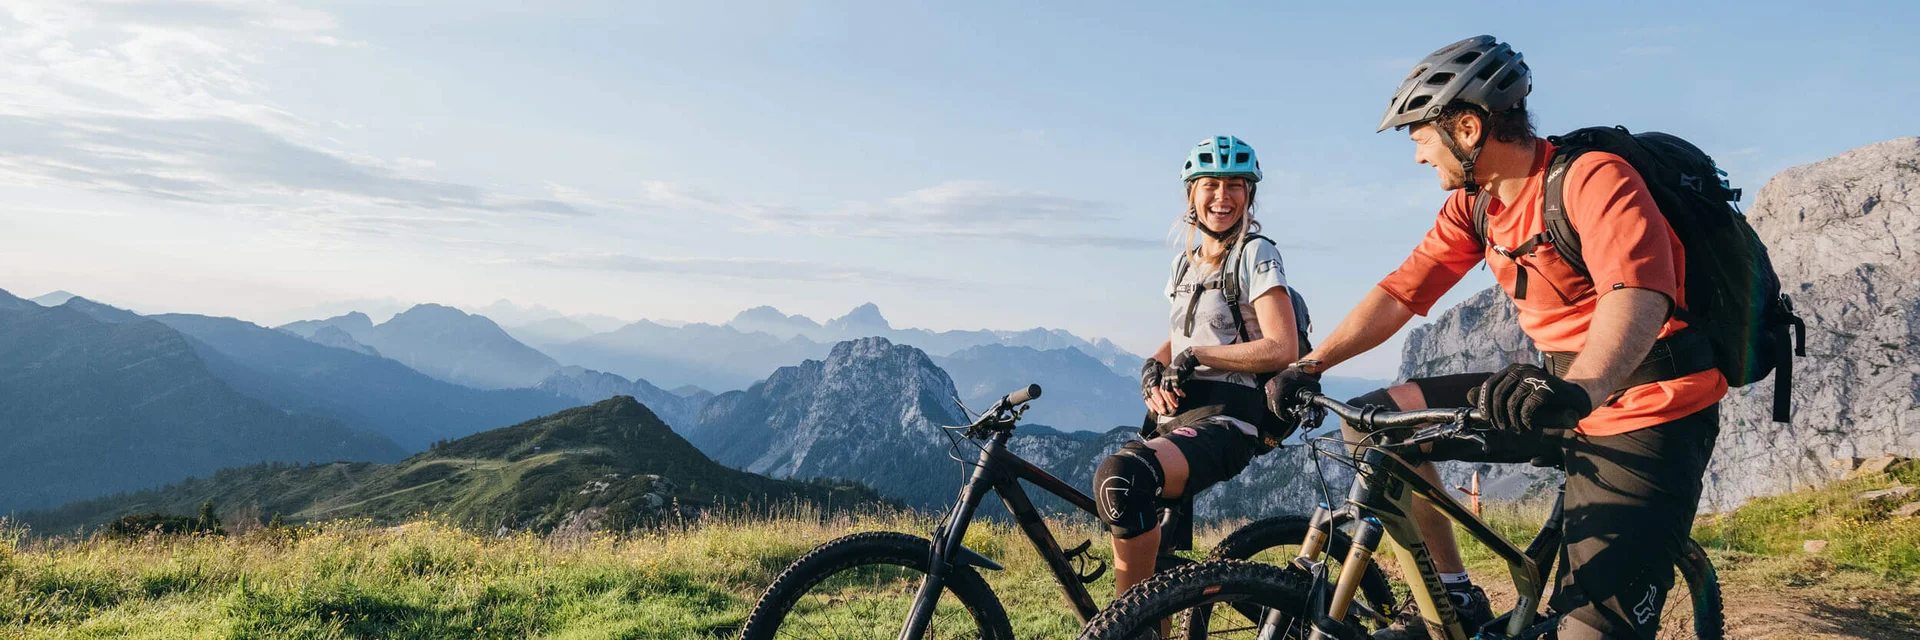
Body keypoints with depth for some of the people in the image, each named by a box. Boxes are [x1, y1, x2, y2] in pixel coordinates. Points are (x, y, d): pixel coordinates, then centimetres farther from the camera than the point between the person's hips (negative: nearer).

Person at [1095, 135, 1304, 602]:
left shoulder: (1256, 255, -3)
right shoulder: (1185, 262, 19)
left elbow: (1282, 349, -13)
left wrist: (1196, 356, -12)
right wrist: (1154, 369, 5)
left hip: (1226, 417, -8)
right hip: (1176, 413, 8)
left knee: (1121, 476, -33)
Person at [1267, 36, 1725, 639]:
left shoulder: (1592, 177, -20)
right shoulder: (1473, 204, 4)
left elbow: (1638, 293, -36)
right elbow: (1402, 290, 4)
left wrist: (1580, 391, -54)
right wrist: (1309, 365, -4)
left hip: (1650, 411, -7)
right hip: (1560, 391, 7)